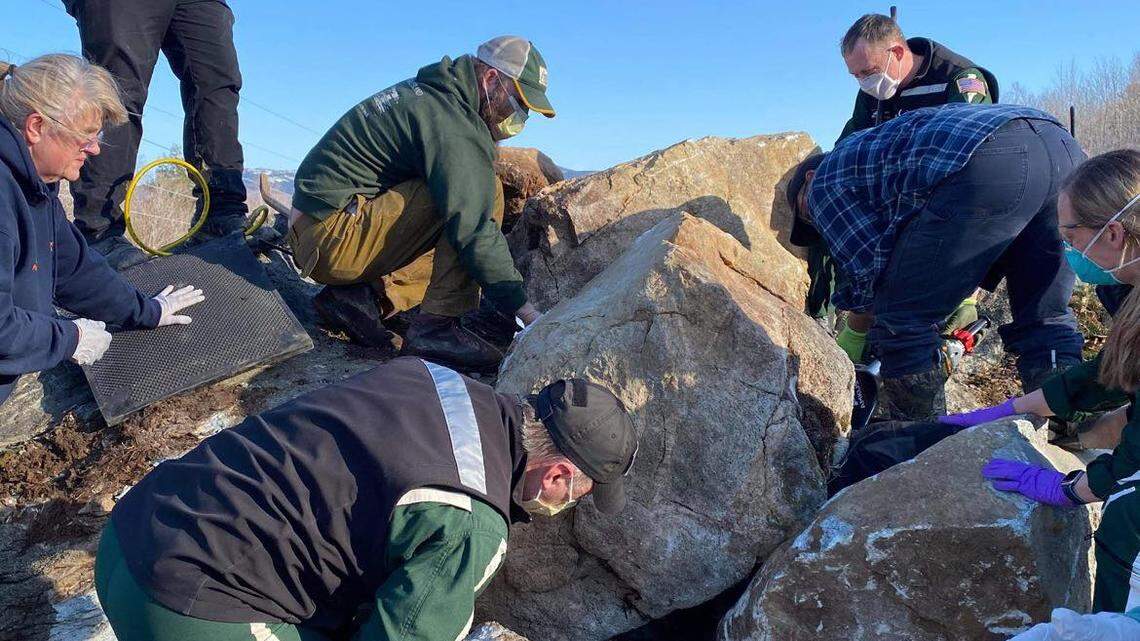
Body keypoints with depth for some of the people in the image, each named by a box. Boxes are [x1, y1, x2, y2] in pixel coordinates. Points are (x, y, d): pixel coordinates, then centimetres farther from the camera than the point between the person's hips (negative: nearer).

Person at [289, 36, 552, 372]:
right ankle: (436, 327, -18)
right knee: (484, 192, -16)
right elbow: (473, 230, -23)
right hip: (335, 241, -10)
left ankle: (365, 295, 2)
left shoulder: (425, 93, 16)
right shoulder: (451, 123, -16)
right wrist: (524, 308, -18)